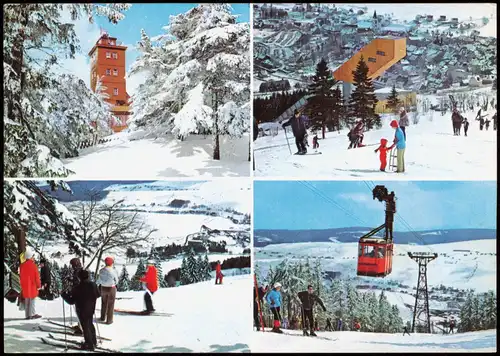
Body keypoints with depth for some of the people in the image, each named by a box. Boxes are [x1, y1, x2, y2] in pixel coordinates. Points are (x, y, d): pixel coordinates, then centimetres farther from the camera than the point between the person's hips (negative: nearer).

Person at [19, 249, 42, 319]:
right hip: (32, 285, -6)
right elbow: (37, 276, -11)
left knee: (26, 300, 10)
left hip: (25, 286, 6)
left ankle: (27, 315, 11)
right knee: (32, 300, -2)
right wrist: (39, 285, -2)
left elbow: (21, 276, 12)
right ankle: (32, 314, -2)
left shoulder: (22, 265, 5)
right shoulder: (33, 265, -13)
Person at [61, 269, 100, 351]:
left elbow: (71, 301, -18)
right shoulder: (93, 285, -7)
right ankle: (93, 341, 34)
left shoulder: (77, 288, -23)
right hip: (91, 310, 6)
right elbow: (98, 295, 8)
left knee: (85, 327, 5)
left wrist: (64, 295, -5)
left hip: (82, 311, -6)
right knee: (90, 324, 23)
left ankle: (90, 344, 12)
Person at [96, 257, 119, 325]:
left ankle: (103, 317, 37)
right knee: (110, 304, 9)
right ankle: (109, 320, 14)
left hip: (103, 288, 4)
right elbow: (116, 281, -10)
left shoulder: (101, 271, -9)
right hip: (111, 288, -4)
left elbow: (99, 280, 1)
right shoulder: (114, 271, -19)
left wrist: (96, 284, 22)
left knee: (104, 303, 23)